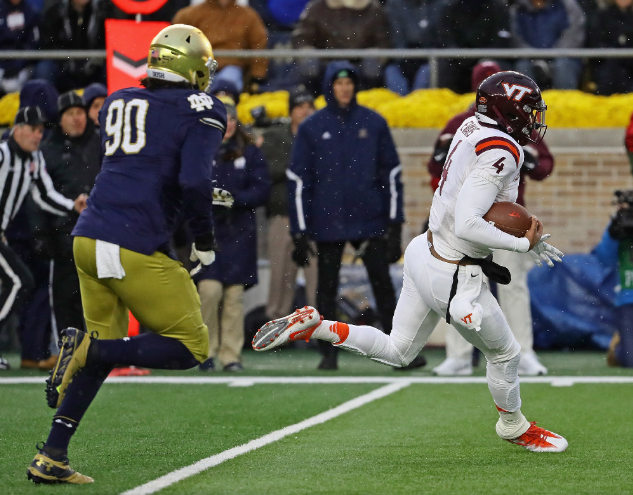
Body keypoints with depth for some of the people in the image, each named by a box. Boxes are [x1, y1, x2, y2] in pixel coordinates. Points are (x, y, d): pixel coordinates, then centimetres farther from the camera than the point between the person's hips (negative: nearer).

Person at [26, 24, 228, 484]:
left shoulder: (117, 102, 16)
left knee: (106, 347, 20)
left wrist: (201, 194, 36)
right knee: (190, 347, 6)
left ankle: (51, 459, 14)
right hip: (137, 249, -7)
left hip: (89, 237, 7)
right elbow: (194, 182, -15)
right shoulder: (202, 110, -3)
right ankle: (89, 348, -12)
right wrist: (204, 239, 1)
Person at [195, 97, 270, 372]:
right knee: (209, 289, -13)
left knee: (234, 293, 0)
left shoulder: (249, 153, 8)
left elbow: (262, 189, 3)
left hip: (239, 231, 2)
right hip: (207, 229, -2)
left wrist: (235, 198, -13)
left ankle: (231, 355, 7)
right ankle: (206, 351, 1)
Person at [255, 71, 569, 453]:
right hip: (453, 277, -9)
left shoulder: (473, 128, 3)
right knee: (505, 353, 15)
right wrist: (522, 245, -20)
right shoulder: (500, 152, -24)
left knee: (398, 351, 22)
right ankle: (514, 426, 38)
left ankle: (311, 325, 13)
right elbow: (465, 225, -30)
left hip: (427, 251, 9)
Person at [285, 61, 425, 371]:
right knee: (327, 288, 5)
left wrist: (394, 223, 2)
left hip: (370, 221, 0)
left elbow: (391, 173, 7)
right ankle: (328, 353, 11)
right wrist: (300, 231, -2)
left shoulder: (373, 123, 5)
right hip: (327, 224, 0)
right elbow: (298, 181, 3)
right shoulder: (312, 127, 2)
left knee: (382, 284, -1)